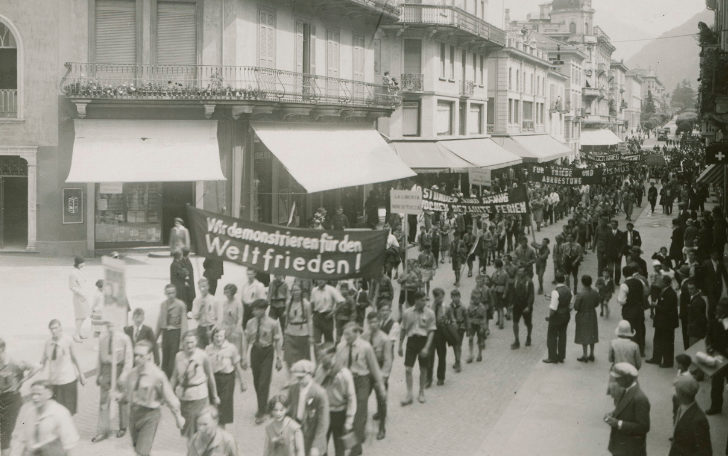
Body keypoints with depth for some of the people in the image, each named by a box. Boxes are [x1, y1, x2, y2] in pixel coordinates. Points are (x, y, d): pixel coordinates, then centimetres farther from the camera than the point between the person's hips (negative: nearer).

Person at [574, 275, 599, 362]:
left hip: (583, 316, -5)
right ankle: (591, 355, 25)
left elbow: (576, 307, -20)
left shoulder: (580, 294, -25)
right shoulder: (595, 292, -8)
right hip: (592, 315, 5)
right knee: (592, 335, 17)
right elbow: (597, 304, 3)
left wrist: (575, 300, -1)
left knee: (584, 336, 6)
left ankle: (585, 356, 13)